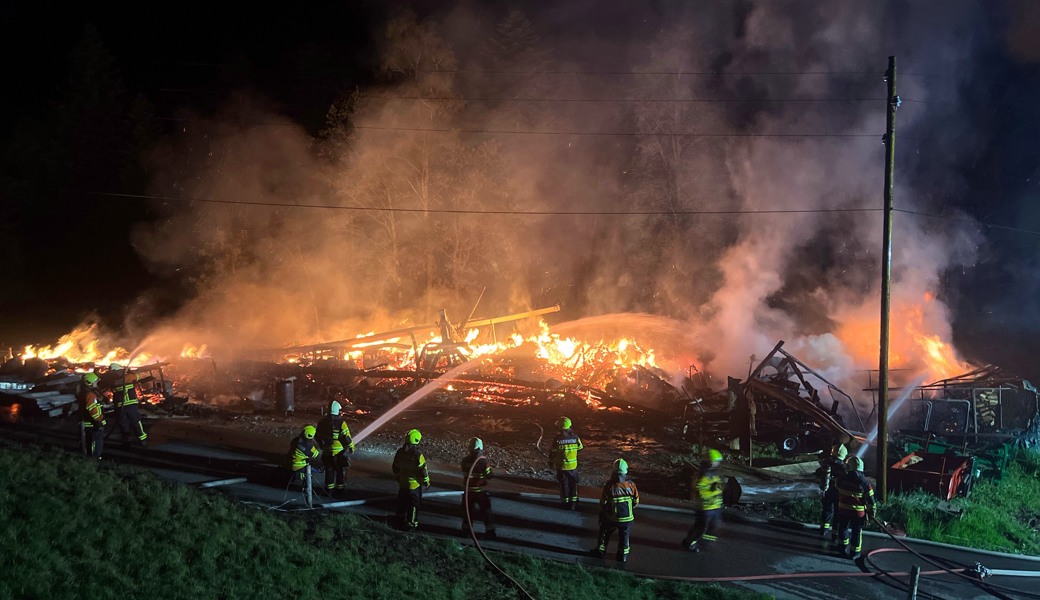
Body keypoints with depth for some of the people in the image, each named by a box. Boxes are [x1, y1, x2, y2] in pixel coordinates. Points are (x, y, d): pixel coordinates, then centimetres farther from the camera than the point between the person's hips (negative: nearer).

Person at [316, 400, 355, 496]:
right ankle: (340, 488, 14)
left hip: (327, 451, 4)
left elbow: (318, 436, 10)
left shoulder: (322, 422, 0)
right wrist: (351, 447, -3)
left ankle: (329, 488, 20)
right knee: (341, 470, 9)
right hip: (340, 452, -4)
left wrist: (323, 446, 24)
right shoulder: (341, 422, -17)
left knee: (329, 470, 15)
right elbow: (346, 437, -16)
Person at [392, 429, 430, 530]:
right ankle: (411, 523, 13)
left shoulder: (400, 452, -5)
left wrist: (398, 476, 24)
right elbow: (423, 470, -19)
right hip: (414, 484, -6)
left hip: (402, 482, 6)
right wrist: (426, 482, -5)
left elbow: (395, 467, 7)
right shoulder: (417, 454, -25)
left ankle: (401, 518, 42)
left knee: (402, 501, 24)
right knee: (414, 503, 8)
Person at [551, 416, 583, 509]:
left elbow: (553, 452, -8)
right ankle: (573, 502, 16)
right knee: (573, 484, 13)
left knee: (564, 484, 10)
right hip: (573, 465, 2)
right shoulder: (575, 436, -7)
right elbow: (580, 448, 9)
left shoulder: (558, 438, -15)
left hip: (561, 466, -2)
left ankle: (565, 502, 16)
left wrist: (552, 462, 7)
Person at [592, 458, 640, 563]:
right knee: (624, 535, 21)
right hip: (627, 518, 1)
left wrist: (602, 514, 10)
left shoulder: (609, 486, -18)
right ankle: (623, 554, 28)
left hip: (611, 518, 0)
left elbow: (603, 502, -8)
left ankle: (601, 550, 36)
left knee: (605, 533, 24)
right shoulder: (631, 485, -13)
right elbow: (636, 501, 0)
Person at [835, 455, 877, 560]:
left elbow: (837, 488, 11)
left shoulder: (842, 479, -11)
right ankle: (855, 552, 18)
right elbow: (870, 499, -11)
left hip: (843, 509, 2)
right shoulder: (864, 482, -17)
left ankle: (844, 547, 32)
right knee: (856, 531, 12)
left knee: (843, 528, 22)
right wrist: (873, 512, 2)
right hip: (858, 511, -2)